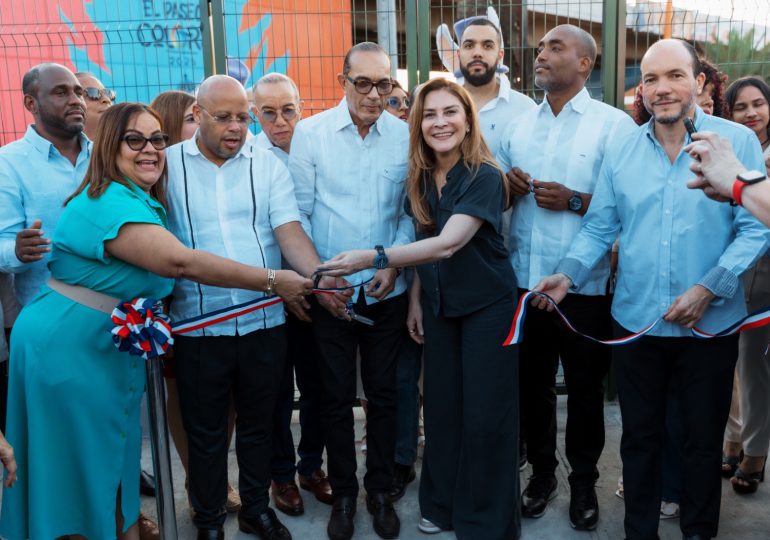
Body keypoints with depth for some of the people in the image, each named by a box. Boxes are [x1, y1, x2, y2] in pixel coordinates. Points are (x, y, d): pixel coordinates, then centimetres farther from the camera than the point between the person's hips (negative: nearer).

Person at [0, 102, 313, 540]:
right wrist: (274, 281, -29)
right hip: (68, 350, -9)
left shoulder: (149, 203, 8)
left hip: (109, 350, 9)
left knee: (119, 453, 17)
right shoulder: (108, 203, -23)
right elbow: (182, 263, -33)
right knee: (85, 468, 5)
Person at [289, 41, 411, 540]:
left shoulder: (405, 136, -1)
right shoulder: (310, 133, -4)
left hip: (387, 289, 1)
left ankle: (380, 490, 30)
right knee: (337, 396, 10)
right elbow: (298, 214, -3)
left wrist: (393, 264, -6)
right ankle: (343, 494, 28)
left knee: (384, 393, 11)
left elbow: (409, 211, 6)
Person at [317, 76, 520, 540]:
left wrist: (373, 258, -38)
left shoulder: (485, 177, -19)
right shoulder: (422, 177, 2)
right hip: (439, 306, 6)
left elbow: (448, 244, -31)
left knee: (485, 414, 3)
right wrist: (415, 300, 7)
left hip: (487, 306, -6)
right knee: (443, 405, 14)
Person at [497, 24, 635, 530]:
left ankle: (584, 481, 30)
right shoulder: (518, 125, 10)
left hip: (585, 284, -4)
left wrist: (574, 201, -21)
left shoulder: (614, 124, -6)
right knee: (532, 383, 15)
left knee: (585, 388, 11)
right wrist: (505, 186, -6)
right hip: (524, 280, 4)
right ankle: (542, 471, 35)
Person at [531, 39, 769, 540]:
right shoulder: (621, 148, 2)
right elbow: (599, 227, 3)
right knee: (640, 437, 16)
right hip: (635, 321, 2)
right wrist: (569, 274, -13)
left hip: (710, 325, -2)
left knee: (703, 440, 15)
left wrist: (708, 288, -19)